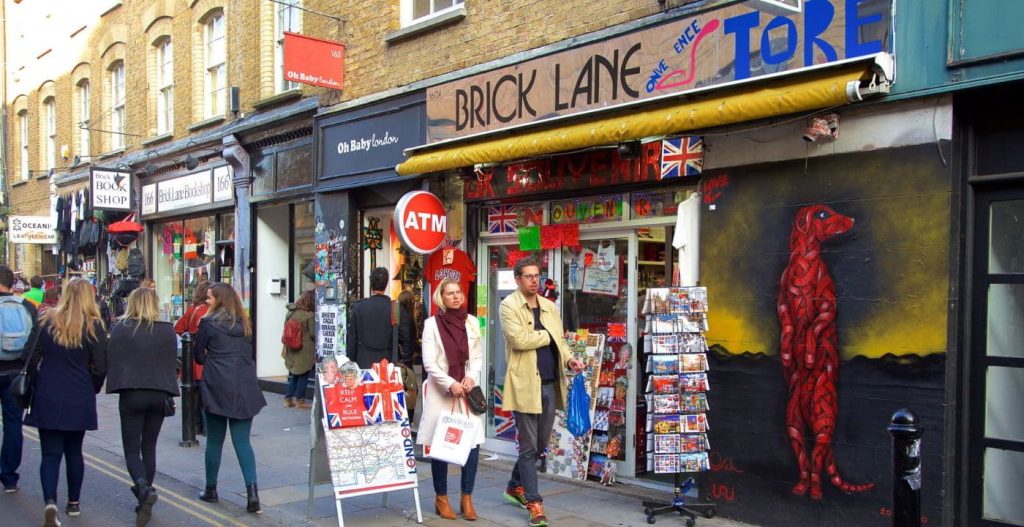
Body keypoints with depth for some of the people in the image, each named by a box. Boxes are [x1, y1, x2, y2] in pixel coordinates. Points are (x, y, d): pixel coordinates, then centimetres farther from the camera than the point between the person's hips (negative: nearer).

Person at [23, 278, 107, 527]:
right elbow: (100, 367, -5)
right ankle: (73, 502, 25)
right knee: (74, 452, 15)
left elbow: (33, 357, 3)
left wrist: (36, 387, 16)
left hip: (47, 398, 0)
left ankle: (50, 502, -15)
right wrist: (91, 390, 13)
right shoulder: (94, 326, -6)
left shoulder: (46, 321, 0)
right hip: (79, 400, 0)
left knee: (51, 453, 3)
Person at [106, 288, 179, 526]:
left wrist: (117, 384, 13)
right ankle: (145, 497, 18)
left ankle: (144, 489, -21)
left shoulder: (120, 328, -6)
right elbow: (173, 364, 7)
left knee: (132, 449, 3)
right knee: (149, 447, 15)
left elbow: (110, 362, -3)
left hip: (131, 394, -3)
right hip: (159, 394, 3)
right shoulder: (167, 330, 1)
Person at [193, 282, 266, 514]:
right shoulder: (245, 323, 10)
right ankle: (252, 490, -10)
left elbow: (199, 356, 4)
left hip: (217, 388, -3)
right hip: (245, 388, 3)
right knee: (242, 441, 3)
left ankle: (211, 489, 23)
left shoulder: (208, 322, -5)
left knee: (214, 441, 11)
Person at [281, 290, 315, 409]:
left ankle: (288, 398, 16)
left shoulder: (290, 312, 3)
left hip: (291, 350, 6)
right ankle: (300, 400, 9)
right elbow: (313, 334, -16)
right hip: (305, 351, -6)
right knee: (303, 375, 6)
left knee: (293, 374, 17)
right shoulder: (310, 315, -18)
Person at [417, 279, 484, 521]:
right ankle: (441, 499, 17)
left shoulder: (472, 322, 8)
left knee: (473, 443, -3)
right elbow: (429, 362, -7)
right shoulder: (432, 324, -3)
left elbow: (477, 356, 10)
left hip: (467, 391, 3)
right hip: (440, 392, -3)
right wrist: (450, 383, -16)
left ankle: (467, 499, 11)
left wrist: (472, 377, -8)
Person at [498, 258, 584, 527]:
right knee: (529, 446, 0)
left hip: (550, 384, 7)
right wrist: (547, 334, -7)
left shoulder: (549, 307, 14)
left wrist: (569, 359, -5)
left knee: (540, 443, 16)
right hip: (525, 385, -7)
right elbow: (518, 340, -20)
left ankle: (515, 487, 35)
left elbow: (559, 341, 16)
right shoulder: (509, 306, -6)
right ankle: (535, 504, 7)